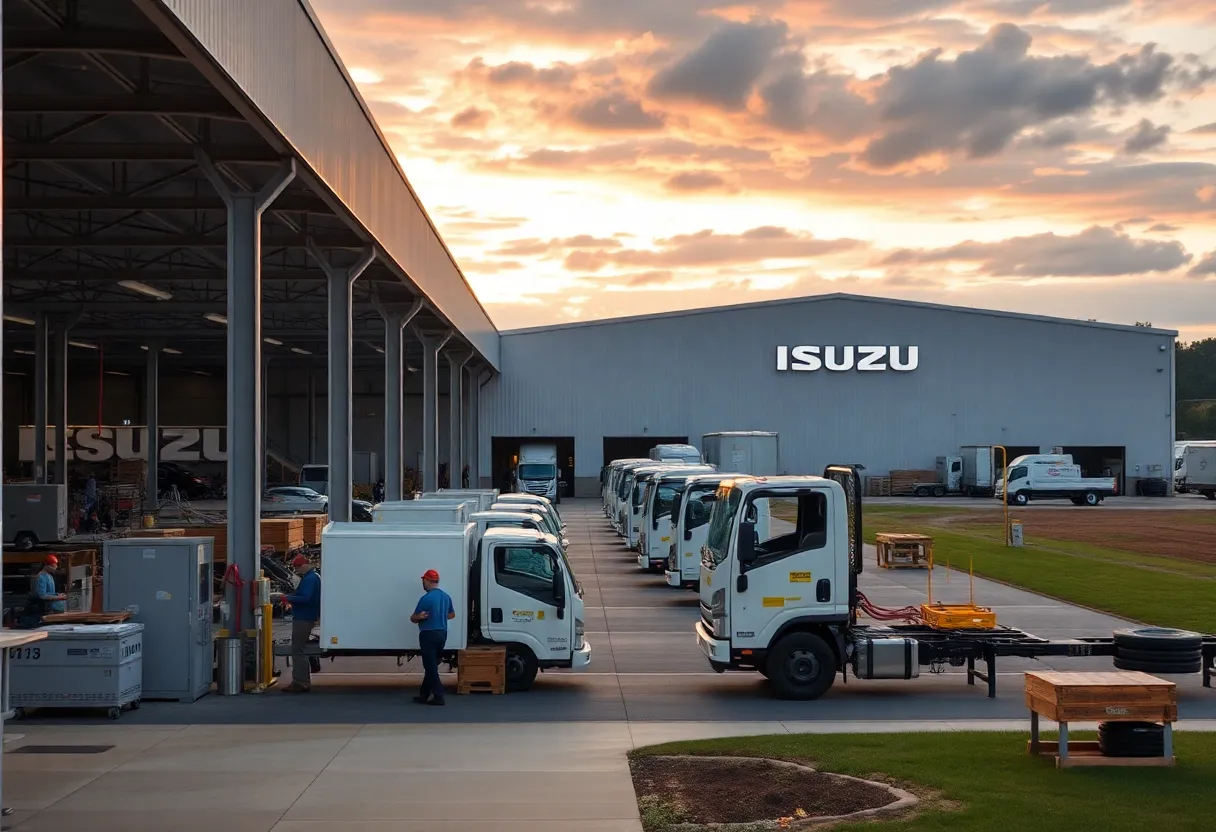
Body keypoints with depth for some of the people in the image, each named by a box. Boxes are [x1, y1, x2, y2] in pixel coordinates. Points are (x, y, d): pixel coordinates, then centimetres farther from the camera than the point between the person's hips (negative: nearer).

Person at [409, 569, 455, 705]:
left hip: (429, 635, -8)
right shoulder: (446, 596, 9)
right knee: (431, 666, 15)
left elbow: (414, 618, -11)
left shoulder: (426, 598, -16)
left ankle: (438, 696, -9)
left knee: (431, 667, -4)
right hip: (442, 634, 8)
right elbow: (452, 614, 25)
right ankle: (424, 695, 20)